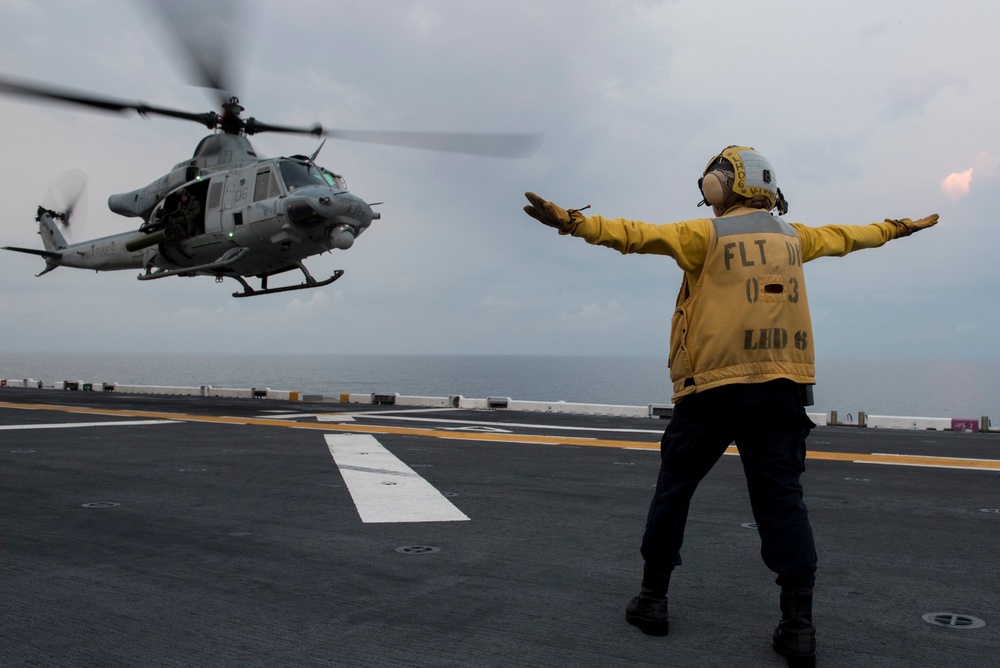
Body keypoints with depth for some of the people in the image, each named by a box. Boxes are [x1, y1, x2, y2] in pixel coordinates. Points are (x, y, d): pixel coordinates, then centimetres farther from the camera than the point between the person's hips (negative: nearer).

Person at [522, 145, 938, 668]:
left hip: (712, 388, -4)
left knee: (673, 490, 9)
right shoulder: (792, 237, 15)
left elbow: (638, 234, -14)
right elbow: (842, 236, 33)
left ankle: (653, 599, 17)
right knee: (781, 499, 4)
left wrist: (573, 222, -20)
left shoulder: (708, 234, -1)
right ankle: (798, 625, -1)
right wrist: (895, 228, 51)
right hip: (781, 389, 4)